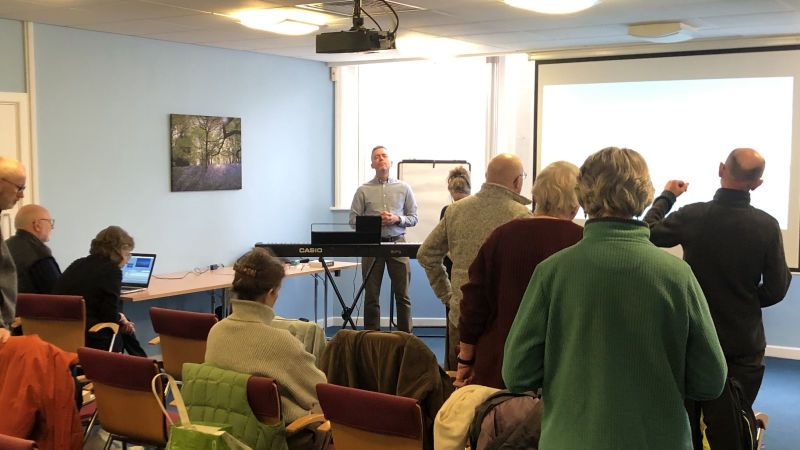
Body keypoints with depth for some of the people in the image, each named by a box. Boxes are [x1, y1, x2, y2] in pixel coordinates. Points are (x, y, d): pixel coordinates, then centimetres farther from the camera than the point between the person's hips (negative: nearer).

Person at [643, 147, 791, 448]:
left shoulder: (692, 216, -14)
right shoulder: (767, 226, -14)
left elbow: (649, 232, 5)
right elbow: (776, 290, -8)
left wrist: (666, 196, 19)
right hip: (744, 346, 0)